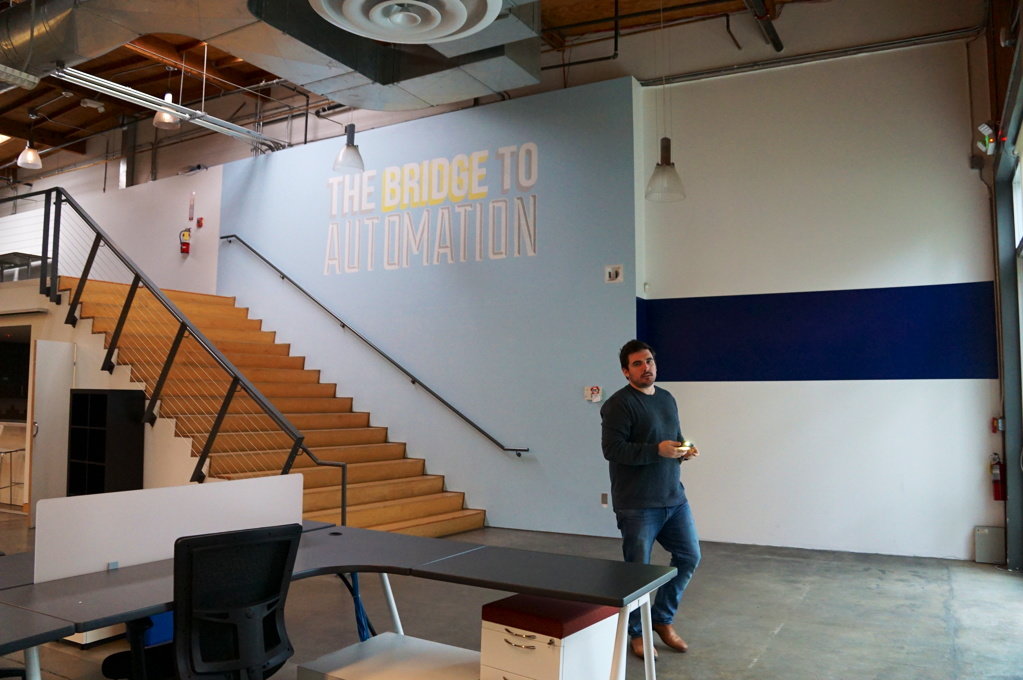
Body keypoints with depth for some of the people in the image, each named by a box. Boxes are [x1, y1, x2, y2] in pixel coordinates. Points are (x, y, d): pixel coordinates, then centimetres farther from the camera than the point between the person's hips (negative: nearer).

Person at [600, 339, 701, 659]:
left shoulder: (667, 398, 13)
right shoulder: (618, 404, -13)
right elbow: (612, 449, -20)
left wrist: (685, 451, 2)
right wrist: (657, 450, -26)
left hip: (674, 498, 7)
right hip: (637, 505, -7)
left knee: (689, 557, 11)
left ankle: (662, 619, 30)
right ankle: (636, 633, 25)